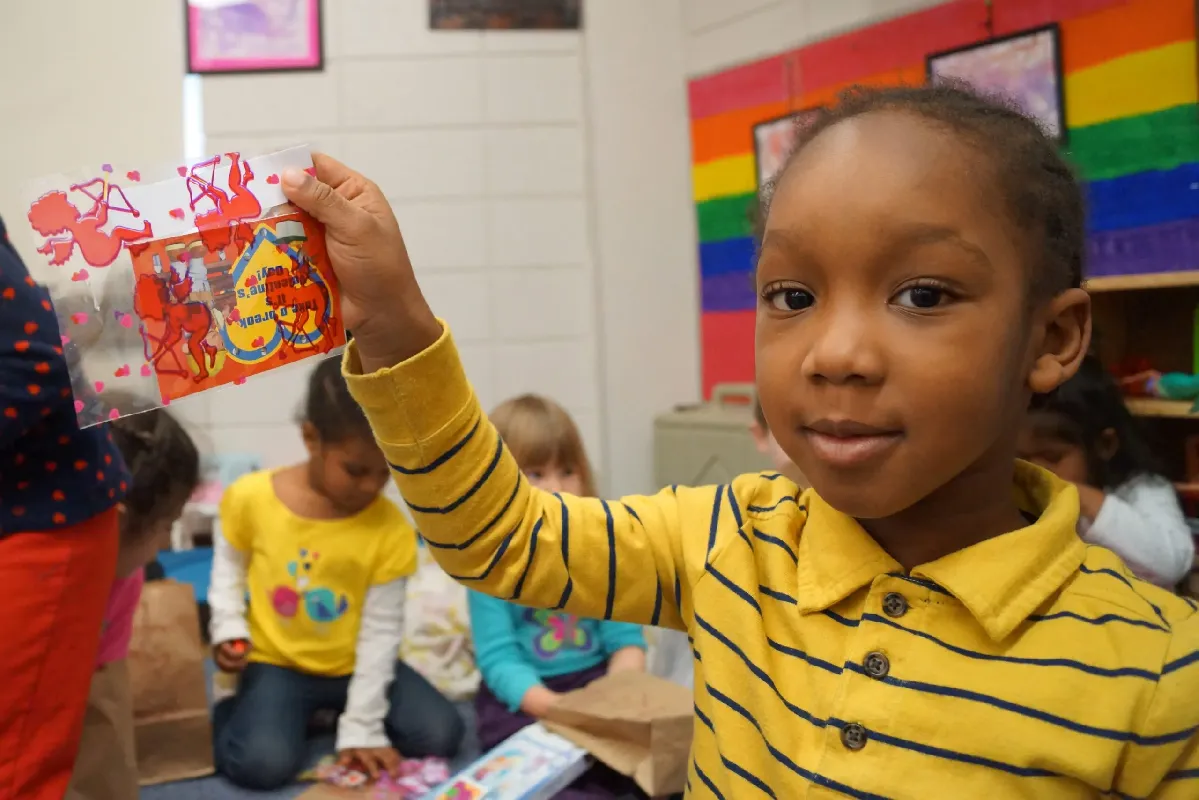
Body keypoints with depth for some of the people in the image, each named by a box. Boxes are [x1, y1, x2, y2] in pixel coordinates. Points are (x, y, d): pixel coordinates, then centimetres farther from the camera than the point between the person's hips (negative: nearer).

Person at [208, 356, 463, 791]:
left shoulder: (391, 529, -15)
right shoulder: (252, 497, -15)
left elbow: (381, 631, -12)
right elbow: (229, 564, 6)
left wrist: (362, 728, -14)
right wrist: (228, 628, -12)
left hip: (354, 665, 2)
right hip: (277, 662, -2)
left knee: (440, 734, -12)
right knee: (263, 763, -27)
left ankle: (339, 713, 12)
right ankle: (223, 715, 7)